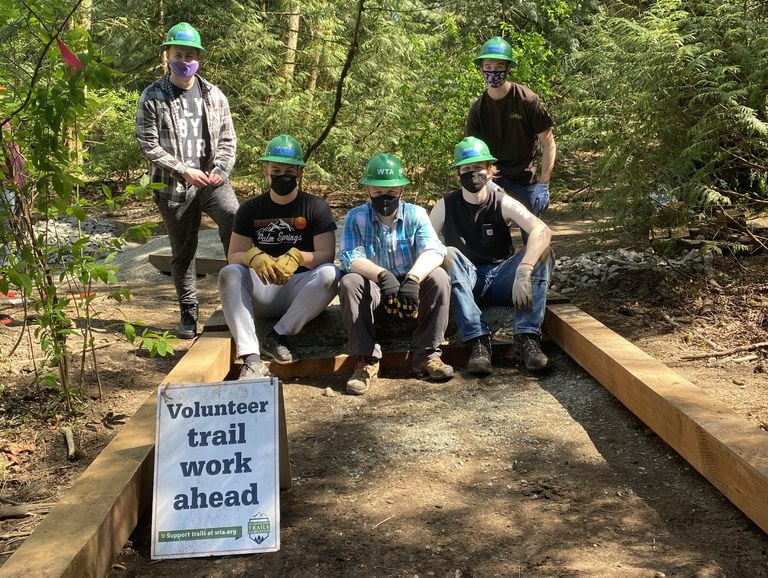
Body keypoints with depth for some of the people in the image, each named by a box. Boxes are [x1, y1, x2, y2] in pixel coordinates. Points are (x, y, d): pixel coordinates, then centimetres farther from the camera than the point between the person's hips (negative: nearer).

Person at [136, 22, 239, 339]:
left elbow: (227, 139, 10)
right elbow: (148, 145, -6)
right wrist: (184, 170, -13)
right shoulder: (152, 97, -2)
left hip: (212, 181, 1)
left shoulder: (213, 95, 8)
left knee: (234, 218, -27)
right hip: (174, 188, -1)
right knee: (182, 252, 7)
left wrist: (221, 169, -8)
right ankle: (189, 313, 21)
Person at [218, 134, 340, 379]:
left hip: (300, 291, -1)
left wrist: (297, 257, -30)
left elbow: (327, 255, -9)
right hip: (262, 291, 2)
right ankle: (251, 357, -40)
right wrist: (254, 256, -23)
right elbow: (233, 256, 1)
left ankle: (278, 337, -26)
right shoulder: (250, 209, 7)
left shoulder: (316, 207, 0)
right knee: (228, 274, -28)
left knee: (330, 273, -31)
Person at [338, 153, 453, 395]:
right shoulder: (356, 217, -5)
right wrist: (382, 275, -40)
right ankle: (367, 360, -22)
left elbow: (434, 251, -20)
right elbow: (349, 257, -20)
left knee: (439, 278, -27)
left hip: (411, 291, 1)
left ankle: (426, 355, -16)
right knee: (349, 282, -30)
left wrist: (413, 278, -41)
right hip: (375, 292, 0)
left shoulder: (415, 214, -3)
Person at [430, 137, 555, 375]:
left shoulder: (503, 203, -7)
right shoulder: (446, 206, -3)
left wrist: (523, 272, -40)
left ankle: (527, 337, -31)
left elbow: (542, 231, -24)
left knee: (542, 253, -23)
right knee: (449, 255, -31)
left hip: (501, 279, 0)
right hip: (466, 280, 0)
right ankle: (478, 341, -37)